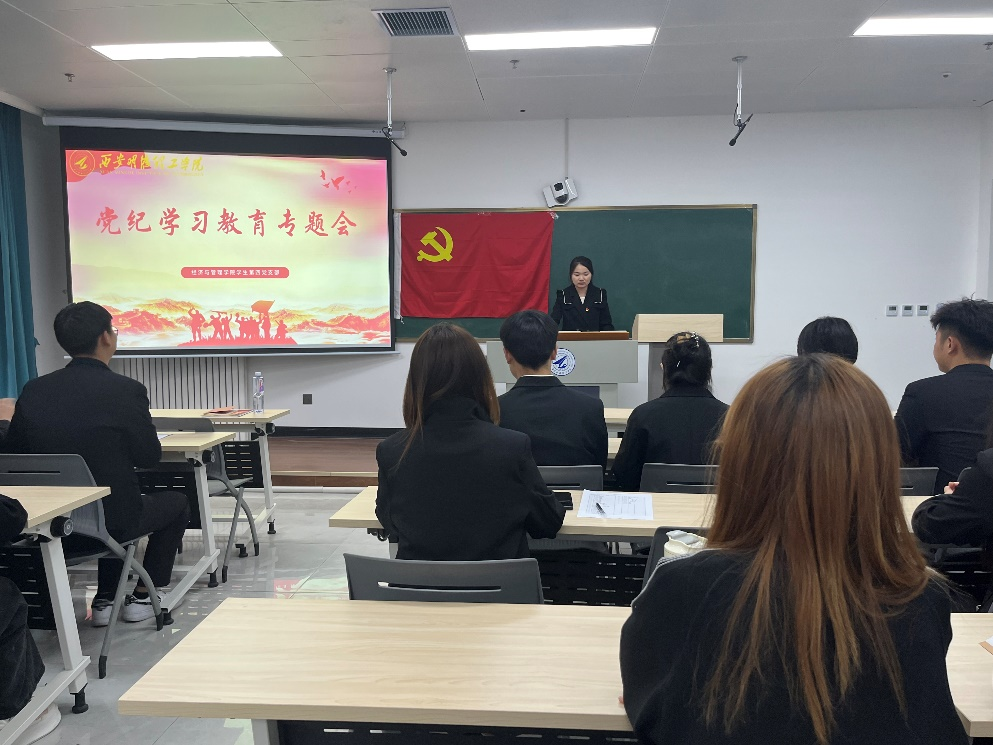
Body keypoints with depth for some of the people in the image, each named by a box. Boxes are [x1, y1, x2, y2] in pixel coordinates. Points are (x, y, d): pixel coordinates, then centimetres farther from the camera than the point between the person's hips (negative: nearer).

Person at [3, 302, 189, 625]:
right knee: (176, 503, 24)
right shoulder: (127, 390, -17)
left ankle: (105, 600, 32)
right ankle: (143, 596, 23)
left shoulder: (33, 390, -4)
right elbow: (150, 457, -8)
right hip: (111, 520, -5)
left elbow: (13, 455, 5)